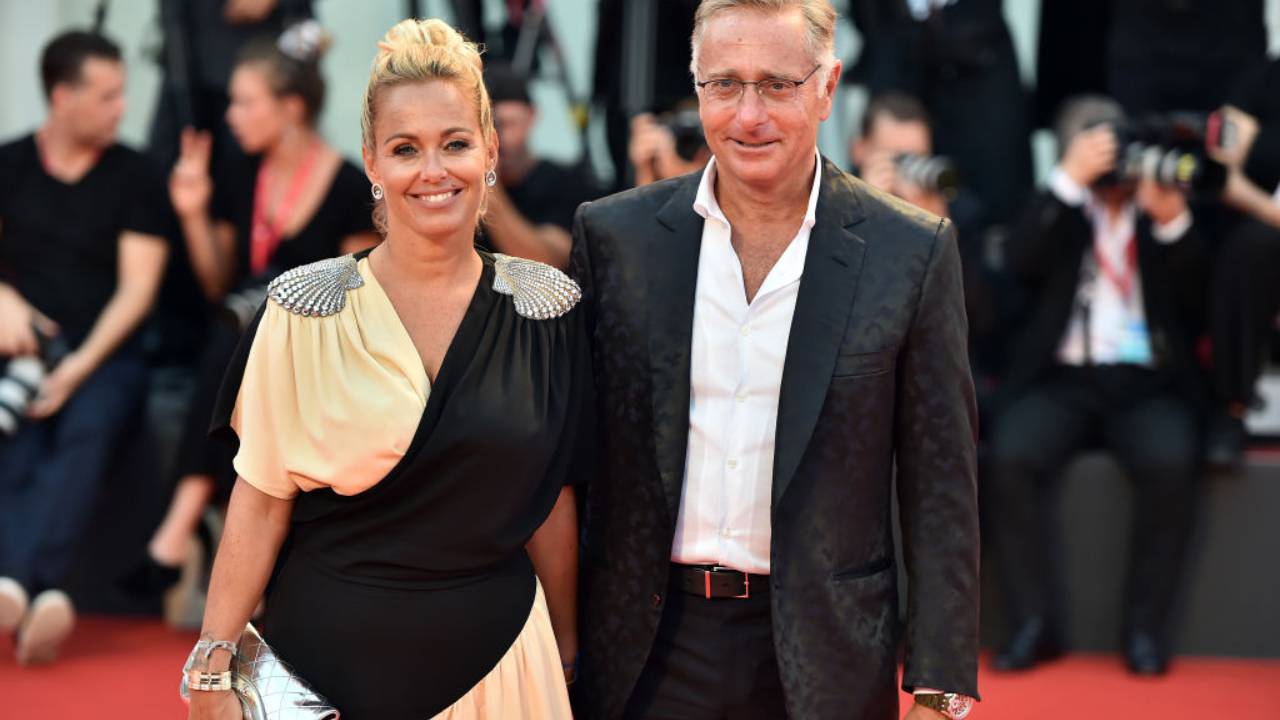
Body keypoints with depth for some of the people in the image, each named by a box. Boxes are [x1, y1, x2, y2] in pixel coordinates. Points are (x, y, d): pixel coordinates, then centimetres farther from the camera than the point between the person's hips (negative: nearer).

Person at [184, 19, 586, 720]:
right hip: (332, 651, -1)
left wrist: (567, 651, 11)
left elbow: (551, 495, 7)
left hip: (495, 651, 1)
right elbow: (262, 498, -6)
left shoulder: (546, 308, -1)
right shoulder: (304, 309, -7)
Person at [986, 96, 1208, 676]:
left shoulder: (1171, 215, 14)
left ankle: (1146, 626, -18)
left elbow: (1199, 300, -1)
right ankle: (1034, 623, -19)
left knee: (1171, 464, -31)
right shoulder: (1058, 212, 15)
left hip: (1147, 383, -1)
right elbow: (1020, 263, -6)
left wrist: (1172, 221, -16)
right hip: (1062, 377, 1)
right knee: (1011, 457, -28)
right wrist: (1070, 180, -11)